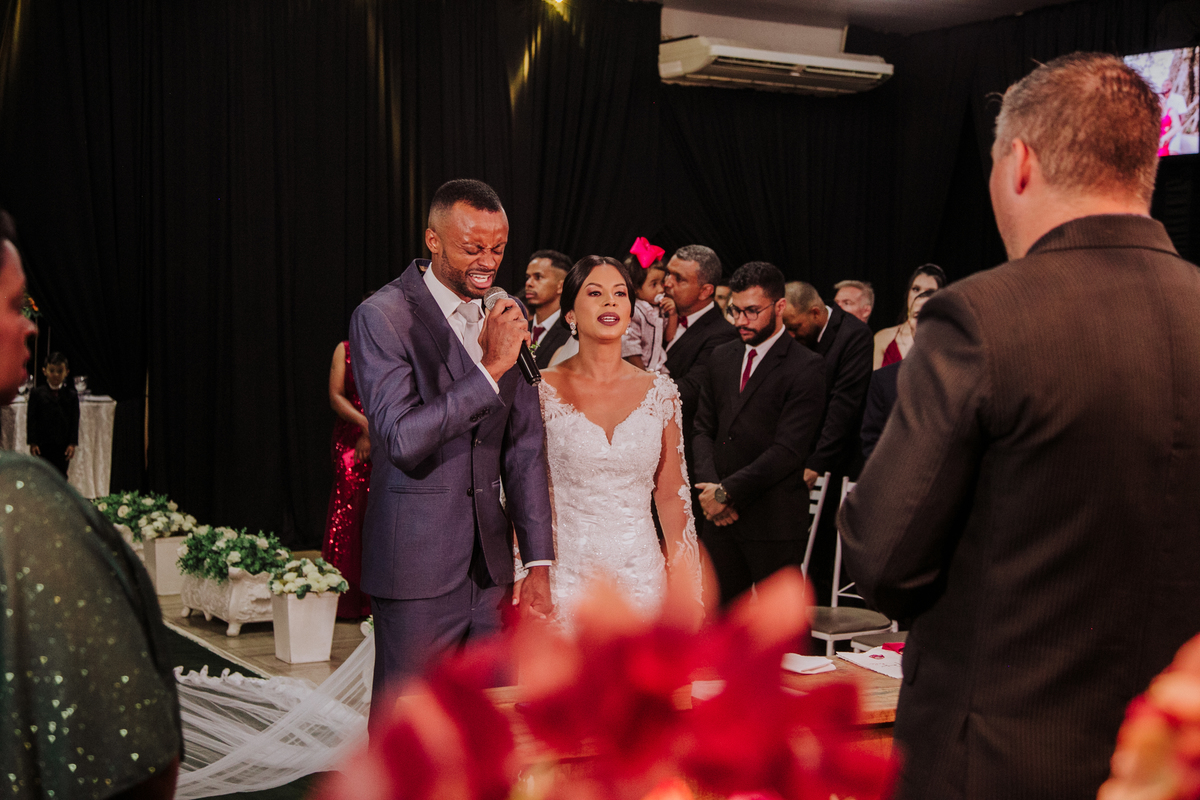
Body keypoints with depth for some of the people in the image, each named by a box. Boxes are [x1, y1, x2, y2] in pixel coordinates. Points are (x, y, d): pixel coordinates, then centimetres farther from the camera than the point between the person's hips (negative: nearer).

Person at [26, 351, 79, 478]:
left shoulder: (71, 395, 2)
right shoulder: (37, 393, 0)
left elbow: (75, 421, 1)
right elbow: (31, 419, -1)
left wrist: (72, 443, -5)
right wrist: (32, 442, -7)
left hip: (63, 445, 0)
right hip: (42, 445, 0)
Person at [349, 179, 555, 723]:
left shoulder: (508, 315, 7)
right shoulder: (381, 317, -11)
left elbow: (524, 445, 8)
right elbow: (403, 440, -21)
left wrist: (538, 564, 4)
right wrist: (490, 368, -24)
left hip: (491, 563, 6)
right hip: (418, 569, -5)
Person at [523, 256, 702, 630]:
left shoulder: (660, 392, 4)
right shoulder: (543, 390, -3)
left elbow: (671, 492, 8)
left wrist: (687, 592, 6)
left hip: (641, 573, 2)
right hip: (565, 572, -2)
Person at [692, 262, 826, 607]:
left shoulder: (806, 368, -9)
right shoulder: (722, 357, 13)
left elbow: (788, 450, -15)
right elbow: (703, 429, 13)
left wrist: (726, 491, -15)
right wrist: (709, 486, -5)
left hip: (774, 522, -6)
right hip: (720, 517, 6)